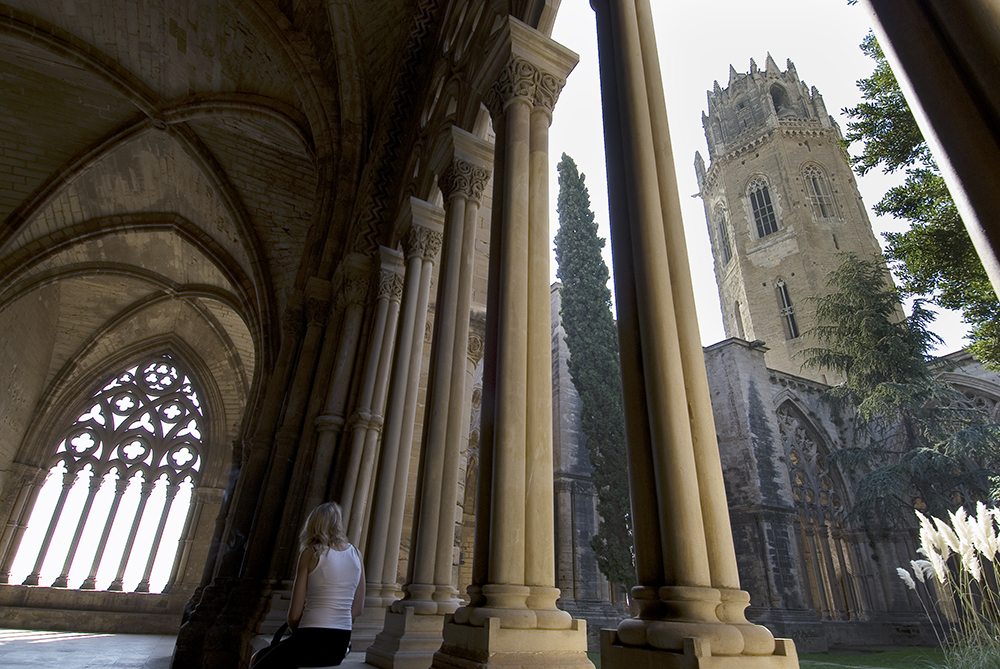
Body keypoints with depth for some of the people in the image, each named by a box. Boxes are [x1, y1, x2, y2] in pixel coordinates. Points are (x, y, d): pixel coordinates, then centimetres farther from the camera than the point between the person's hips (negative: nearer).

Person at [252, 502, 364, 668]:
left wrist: (296, 631, 13)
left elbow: (294, 615, -5)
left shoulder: (311, 553, -8)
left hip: (313, 642, -6)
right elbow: (357, 609, 9)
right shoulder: (356, 555, 5)